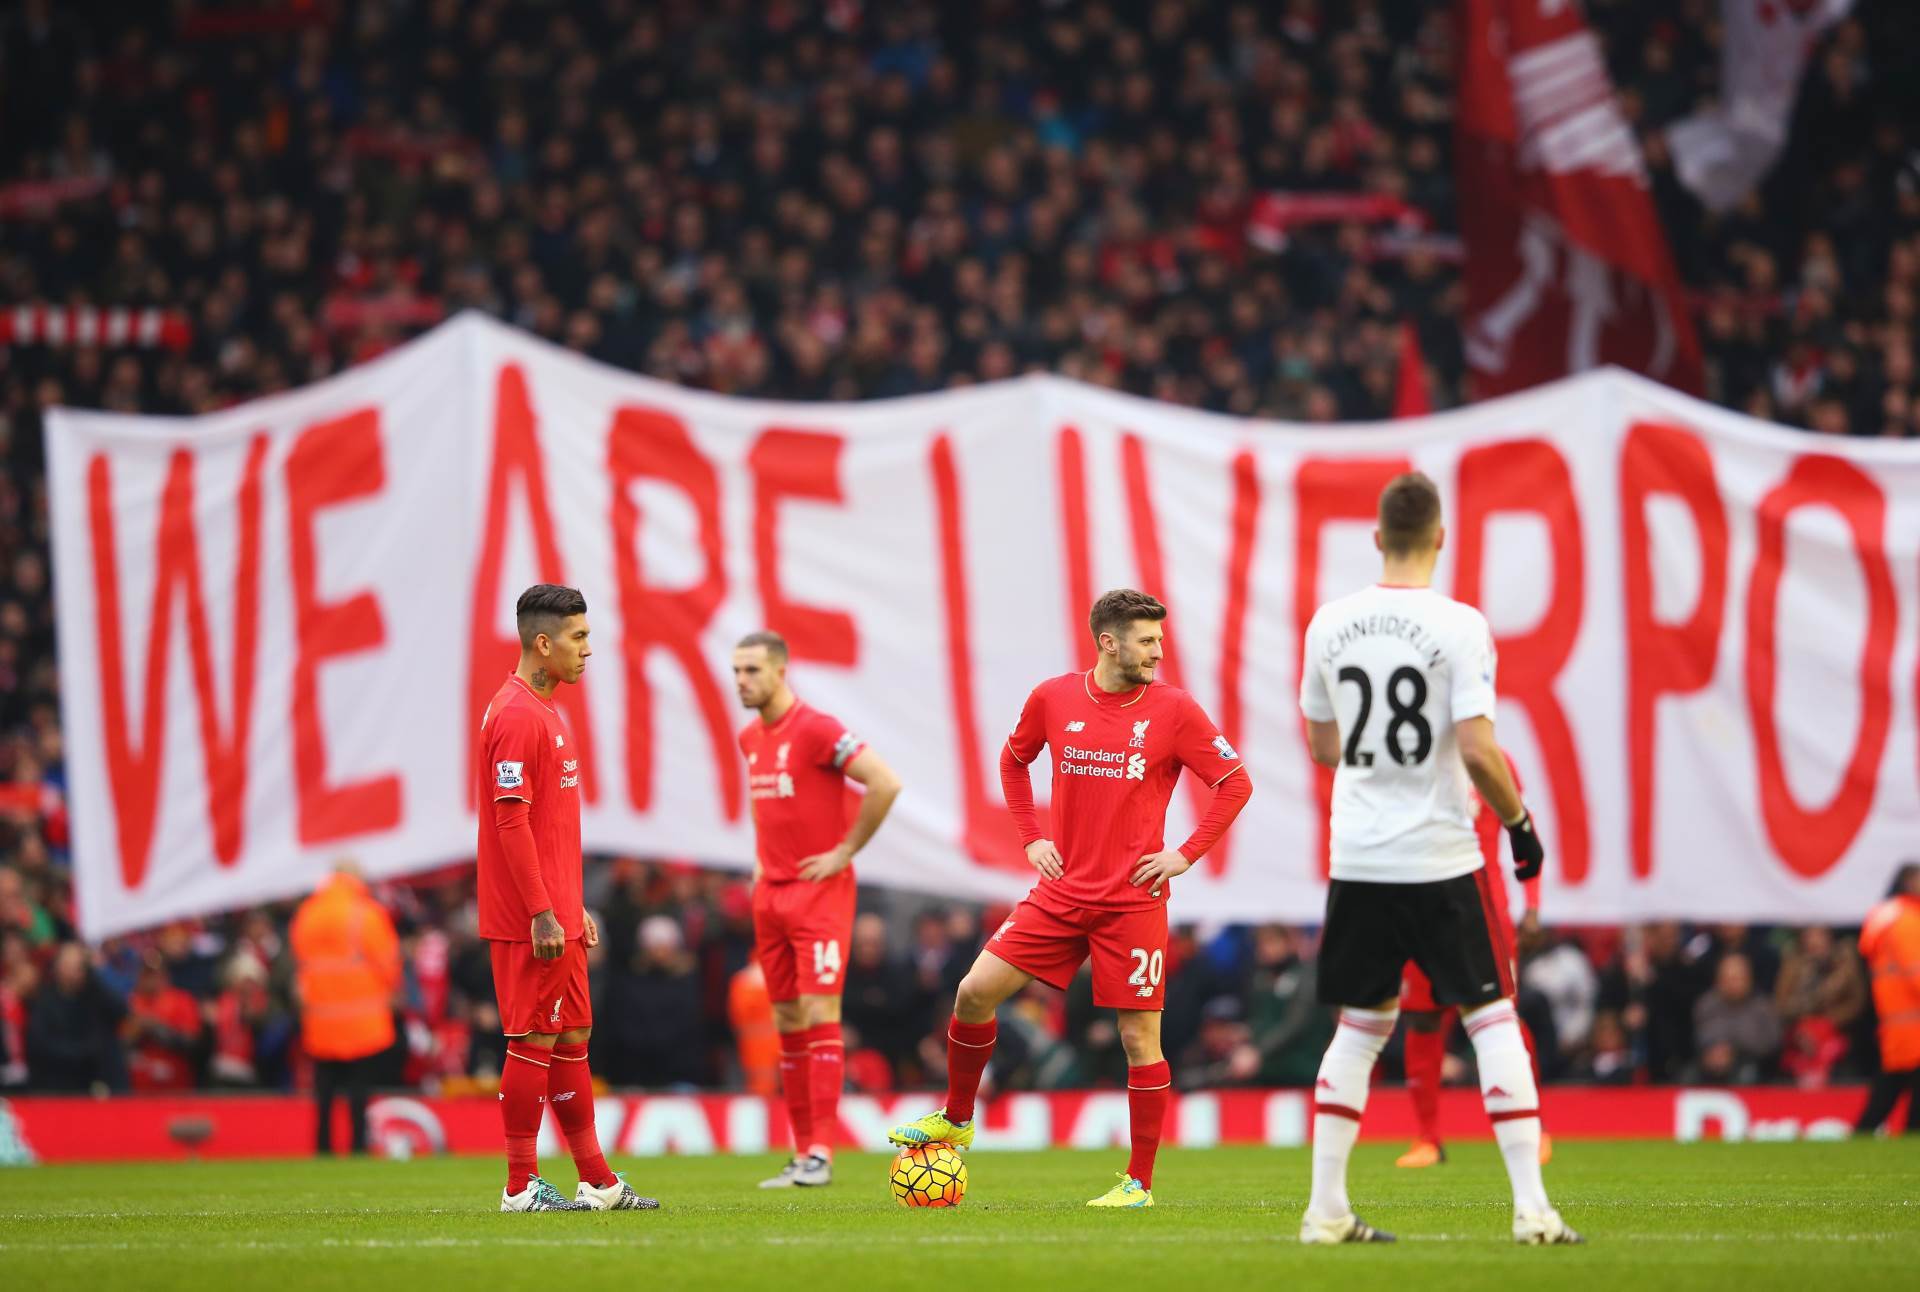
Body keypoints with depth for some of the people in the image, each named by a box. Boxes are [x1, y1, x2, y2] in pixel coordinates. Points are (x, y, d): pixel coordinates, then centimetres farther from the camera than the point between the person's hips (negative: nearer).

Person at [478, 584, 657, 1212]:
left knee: (571, 1039, 12)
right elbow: (511, 824, -20)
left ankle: (598, 1183, 17)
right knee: (534, 1041, -6)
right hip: (531, 921, -10)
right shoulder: (516, 716, -15)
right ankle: (521, 1188, -1)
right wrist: (542, 914, -22)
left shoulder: (544, 711, 17)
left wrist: (574, 907, 23)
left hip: (555, 917, 10)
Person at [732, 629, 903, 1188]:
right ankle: (803, 1151, 10)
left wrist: (845, 851, -14)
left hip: (819, 892, -8)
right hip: (771, 893, 8)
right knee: (788, 1024, 7)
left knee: (818, 1014, -11)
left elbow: (885, 783, -19)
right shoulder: (750, 739, 12)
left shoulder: (816, 730, -13)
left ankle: (822, 1153, -12)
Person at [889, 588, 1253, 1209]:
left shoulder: (1173, 711, -6)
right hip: (1062, 893, 3)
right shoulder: (1053, 699, 2)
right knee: (975, 992, -4)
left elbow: (1235, 782, -1)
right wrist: (1031, 837, 9)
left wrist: (1186, 854, -8)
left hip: (1133, 901, -3)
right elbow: (1013, 760, 20)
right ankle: (956, 1119, 16)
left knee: (1139, 1037, -3)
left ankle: (1139, 1183, 6)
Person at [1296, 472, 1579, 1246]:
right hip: (1440, 858, -4)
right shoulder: (1457, 627, -11)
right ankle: (1531, 1208, -2)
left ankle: (1325, 1209, 11)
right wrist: (1520, 822, -2)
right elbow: (1477, 750, -17)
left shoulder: (1330, 625, 3)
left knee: (1359, 1028, 13)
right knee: (1492, 1019, 4)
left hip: (1357, 861, 4)